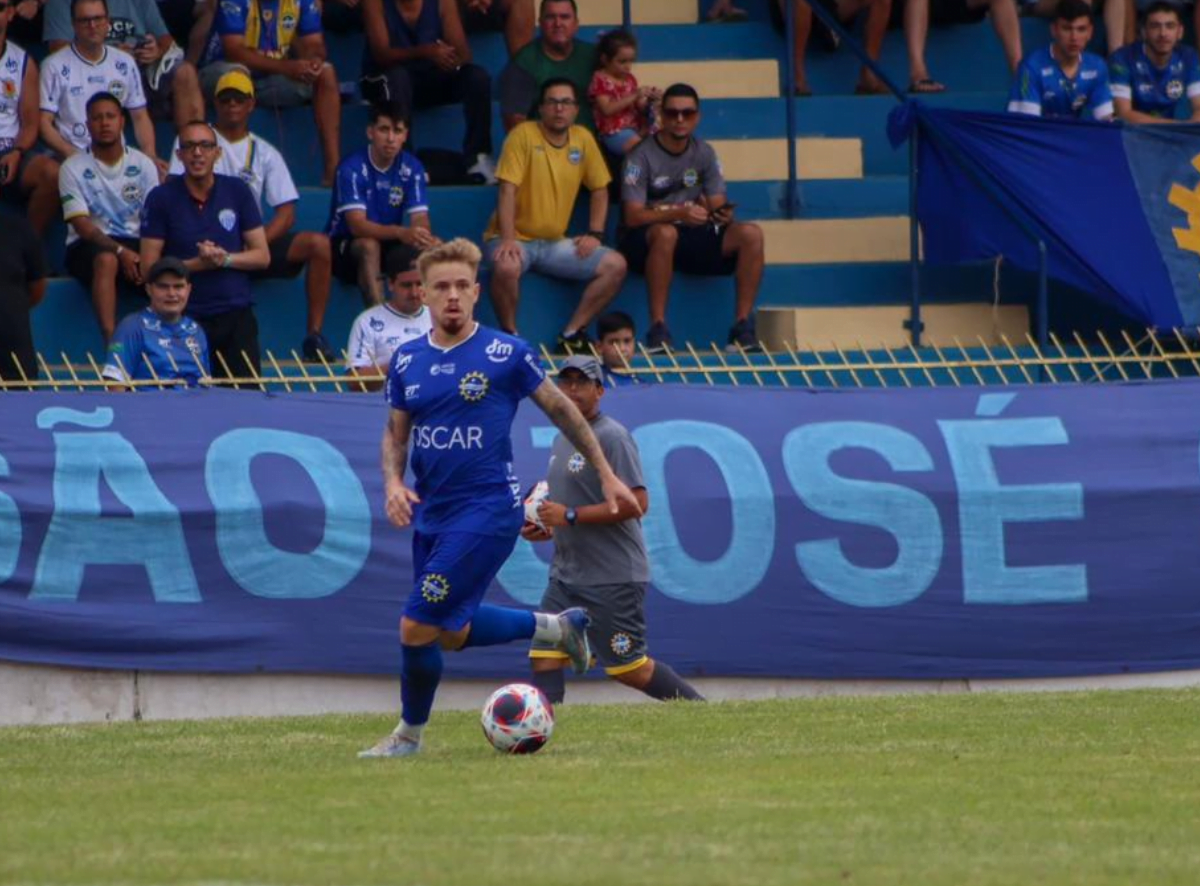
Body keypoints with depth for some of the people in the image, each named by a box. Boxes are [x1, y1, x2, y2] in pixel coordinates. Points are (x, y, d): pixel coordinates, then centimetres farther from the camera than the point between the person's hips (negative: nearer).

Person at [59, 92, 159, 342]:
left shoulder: (143, 165, 6)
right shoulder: (73, 168, -2)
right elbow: (82, 225, -10)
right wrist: (120, 251, -23)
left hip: (133, 243, 3)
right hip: (88, 245, -3)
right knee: (106, 260, -38)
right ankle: (111, 343, -46)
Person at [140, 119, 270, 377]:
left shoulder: (238, 191, 5)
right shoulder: (161, 198, -1)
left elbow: (262, 256, 6)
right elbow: (149, 267, -4)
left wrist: (225, 259, -13)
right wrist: (198, 263, -16)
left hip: (236, 315, 2)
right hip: (183, 316, -2)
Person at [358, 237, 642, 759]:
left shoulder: (506, 354, -7)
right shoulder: (406, 362, 6)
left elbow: (561, 410, 3)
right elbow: (395, 432, 15)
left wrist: (606, 475, 8)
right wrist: (393, 483, -5)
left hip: (487, 512, -6)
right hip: (431, 515, 6)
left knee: (417, 628, -12)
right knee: (453, 632, 15)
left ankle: (410, 734, 10)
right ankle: (555, 626, 37)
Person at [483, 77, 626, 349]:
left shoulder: (583, 139, 4)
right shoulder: (524, 135, -11)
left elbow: (599, 190, 14)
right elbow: (508, 190, -18)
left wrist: (595, 234, -1)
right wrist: (508, 239, -29)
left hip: (555, 243, 5)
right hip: (517, 238, -5)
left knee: (616, 265, -11)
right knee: (507, 267, -38)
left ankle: (572, 333, -6)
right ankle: (509, 335, -15)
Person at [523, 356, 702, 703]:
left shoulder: (612, 437, -12)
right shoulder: (562, 441, 16)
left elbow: (636, 503, -20)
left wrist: (569, 517, -20)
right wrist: (546, 529, 8)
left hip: (613, 578, -8)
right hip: (566, 575, 8)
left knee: (629, 668, -4)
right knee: (544, 658, -3)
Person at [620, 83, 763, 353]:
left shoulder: (704, 153, 8)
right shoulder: (642, 156, -8)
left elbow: (718, 206, 5)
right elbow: (633, 216, -17)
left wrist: (722, 215, -22)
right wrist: (679, 214, -33)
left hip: (691, 237, 5)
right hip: (645, 241, -5)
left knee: (750, 234, -18)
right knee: (666, 233, -41)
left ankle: (743, 326, -19)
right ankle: (658, 329, -36)